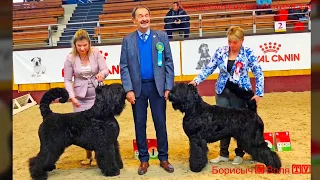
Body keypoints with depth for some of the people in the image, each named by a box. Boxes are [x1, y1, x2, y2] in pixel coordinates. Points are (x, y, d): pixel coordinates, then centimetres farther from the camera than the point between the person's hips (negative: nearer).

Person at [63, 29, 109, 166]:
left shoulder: (96, 53, -6)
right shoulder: (70, 58, -5)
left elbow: (105, 69, -9)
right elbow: (67, 80, -2)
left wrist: (102, 73, -32)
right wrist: (72, 96, -13)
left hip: (97, 95, -1)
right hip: (80, 98, 1)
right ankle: (88, 156, 24)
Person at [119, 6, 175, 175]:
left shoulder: (161, 36, 3)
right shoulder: (128, 40, 3)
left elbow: (169, 63, 1)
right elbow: (124, 67, 0)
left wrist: (168, 87, -5)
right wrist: (128, 89, -9)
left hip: (157, 86, 0)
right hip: (138, 88, 1)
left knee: (160, 123, 6)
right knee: (140, 124, 8)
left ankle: (163, 158, 21)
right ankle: (144, 159, 22)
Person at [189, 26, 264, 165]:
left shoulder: (248, 53, -6)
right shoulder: (220, 51, 0)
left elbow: (258, 73, -6)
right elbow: (208, 69, 1)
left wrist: (259, 93, -13)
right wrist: (196, 81, -11)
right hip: (222, 92, 3)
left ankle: (239, 154, 24)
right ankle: (223, 154, 21)